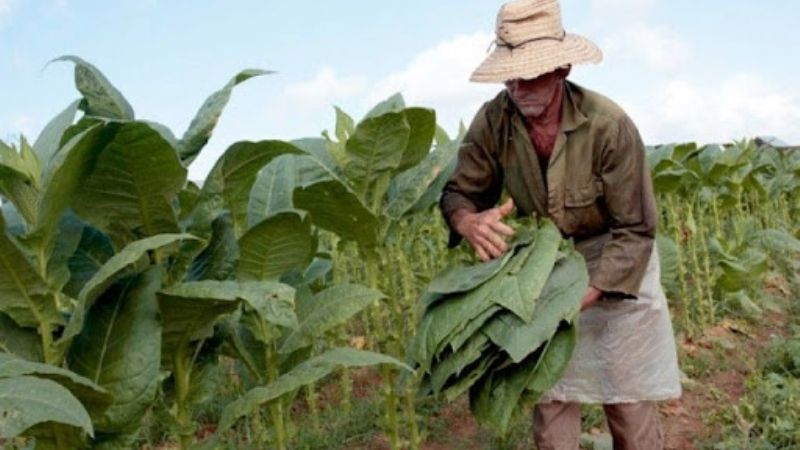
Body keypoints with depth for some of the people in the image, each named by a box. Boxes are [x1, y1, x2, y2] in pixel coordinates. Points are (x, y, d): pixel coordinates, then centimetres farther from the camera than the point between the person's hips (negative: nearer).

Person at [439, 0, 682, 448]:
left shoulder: (609, 125, -27)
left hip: (617, 269, -2)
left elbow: (636, 230, -21)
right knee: (549, 396, 6)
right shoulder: (493, 122, -17)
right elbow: (459, 192, -5)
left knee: (630, 403, 4)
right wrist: (469, 222, -31)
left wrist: (585, 294, -33)